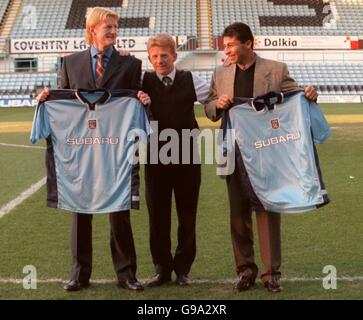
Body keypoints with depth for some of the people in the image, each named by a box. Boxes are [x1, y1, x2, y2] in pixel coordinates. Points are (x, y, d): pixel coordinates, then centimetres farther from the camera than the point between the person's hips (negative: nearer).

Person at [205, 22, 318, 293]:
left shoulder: (276, 70, -1)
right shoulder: (221, 73, 8)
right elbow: (209, 110, 13)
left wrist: (309, 96, -21)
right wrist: (218, 104, -9)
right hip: (234, 152, 3)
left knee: (268, 210, 1)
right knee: (239, 212, 8)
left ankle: (272, 272, 9)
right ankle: (245, 270, 20)